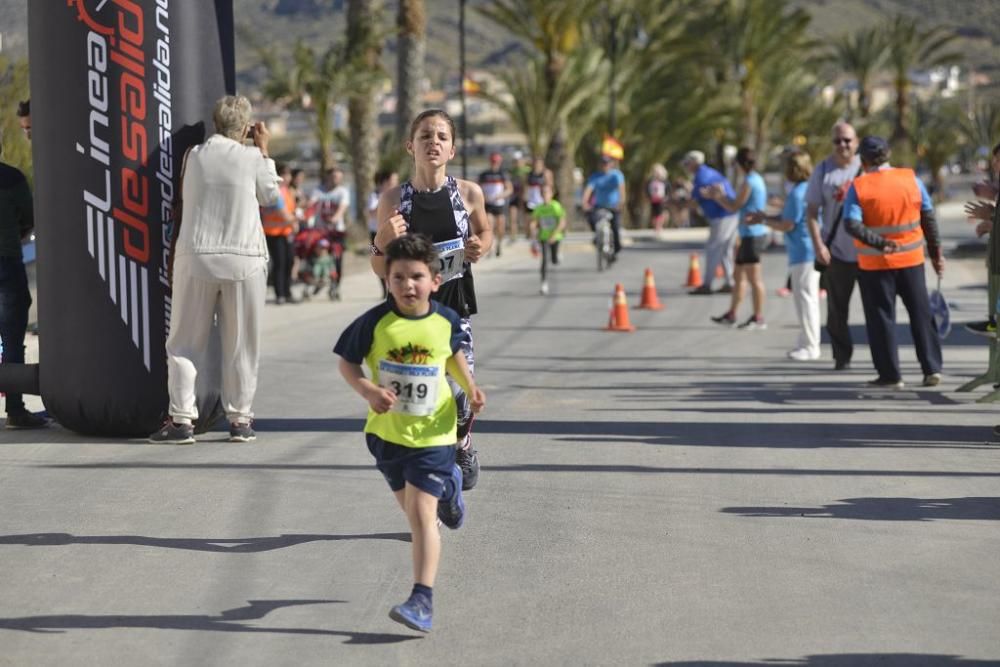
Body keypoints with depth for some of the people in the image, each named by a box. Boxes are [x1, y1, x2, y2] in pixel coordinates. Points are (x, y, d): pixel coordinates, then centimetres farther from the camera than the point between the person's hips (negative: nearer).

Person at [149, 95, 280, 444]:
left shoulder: (194, 155, 1)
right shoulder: (252, 158, -4)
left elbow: (185, 196, 12)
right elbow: (271, 196, 12)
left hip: (196, 257, 1)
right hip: (244, 259, -1)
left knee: (184, 343, 6)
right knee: (240, 345, 8)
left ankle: (181, 419, 0)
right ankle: (240, 419, 10)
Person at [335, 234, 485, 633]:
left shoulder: (446, 321, -7)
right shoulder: (375, 322, -13)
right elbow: (347, 363, -4)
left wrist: (470, 388, -1)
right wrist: (366, 390, -22)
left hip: (432, 433, -2)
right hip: (386, 432, 2)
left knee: (421, 514, -12)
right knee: (410, 507, 22)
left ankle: (422, 600, -13)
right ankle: (447, 488, 58)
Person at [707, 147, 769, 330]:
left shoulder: (749, 182, -15)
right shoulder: (757, 179, 15)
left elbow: (734, 207, -11)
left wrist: (718, 197, 5)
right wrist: (722, 196, 24)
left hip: (753, 234, -10)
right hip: (749, 234, 10)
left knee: (754, 277, -5)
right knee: (738, 275, 15)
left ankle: (758, 318, -1)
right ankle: (731, 314, 22)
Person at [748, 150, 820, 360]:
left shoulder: (797, 194, -17)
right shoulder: (809, 189, 13)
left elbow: (787, 225, -16)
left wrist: (764, 220, -1)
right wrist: (765, 217, 15)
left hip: (803, 253, -10)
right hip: (811, 251, 10)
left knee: (805, 298, -5)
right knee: (808, 298, 15)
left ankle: (810, 347, -2)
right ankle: (808, 344, 22)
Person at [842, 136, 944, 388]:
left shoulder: (859, 187, -9)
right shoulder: (911, 179, -1)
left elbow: (852, 225, -22)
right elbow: (928, 219, 3)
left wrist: (880, 243, -24)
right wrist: (936, 252, 10)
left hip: (875, 264, -2)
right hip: (911, 260, 3)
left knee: (882, 318, 7)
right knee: (921, 314, 13)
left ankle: (890, 375, 7)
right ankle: (932, 369, 12)